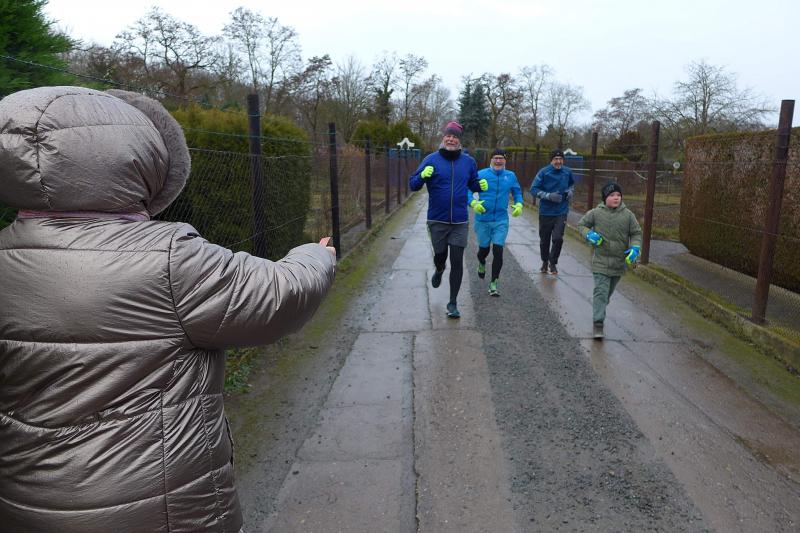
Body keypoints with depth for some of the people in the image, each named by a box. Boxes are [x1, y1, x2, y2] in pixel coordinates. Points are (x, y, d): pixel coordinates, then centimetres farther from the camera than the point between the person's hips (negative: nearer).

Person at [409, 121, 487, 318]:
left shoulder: (468, 161, 3)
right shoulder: (431, 159, -4)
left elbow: (472, 184, 19)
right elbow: (413, 184, -4)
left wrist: (480, 185, -4)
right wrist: (422, 176, -25)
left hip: (460, 222, 1)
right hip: (437, 221, -1)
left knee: (457, 262, 1)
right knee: (440, 255, 11)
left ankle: (453, 302, 13)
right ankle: (439, 271, 50)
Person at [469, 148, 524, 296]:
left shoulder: (510, 176, 4)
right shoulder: (481, 174, -5)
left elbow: (517, 192, 17)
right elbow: (468, 190, -4)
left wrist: (519, 205, -2)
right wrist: (473, 203, -22)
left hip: (501, 221, 1)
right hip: (483, 219, -1)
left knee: (498, 252, -5)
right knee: (484, 249, 12)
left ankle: (493, 283, 7)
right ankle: (481, 263, 50)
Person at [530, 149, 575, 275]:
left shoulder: (567, 171, 2)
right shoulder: (544, 172, -10)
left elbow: (572, 183, 23)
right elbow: (533, 189, -11)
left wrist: (570, 191, 1)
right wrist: (549, 196, -22)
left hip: (561, 212, 1)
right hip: (545, 211, -1)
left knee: (558, 238, -10)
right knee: (544, 239, 11)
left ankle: (553, 263, 12)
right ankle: (545, 262, 35)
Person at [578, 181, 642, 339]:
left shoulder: (628, 215, -1)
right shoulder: (595, 213, -6)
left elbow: (636, 233, 6)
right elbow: (581, 224, 7)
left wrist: (635, 248, -10)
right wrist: (589, 234, -13)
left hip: (619, 262, 3)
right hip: (601, 261, -3)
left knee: (608, 292, 17)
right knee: (601, 291, -11)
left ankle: (599, 313, 39)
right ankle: (598, 323, -8)